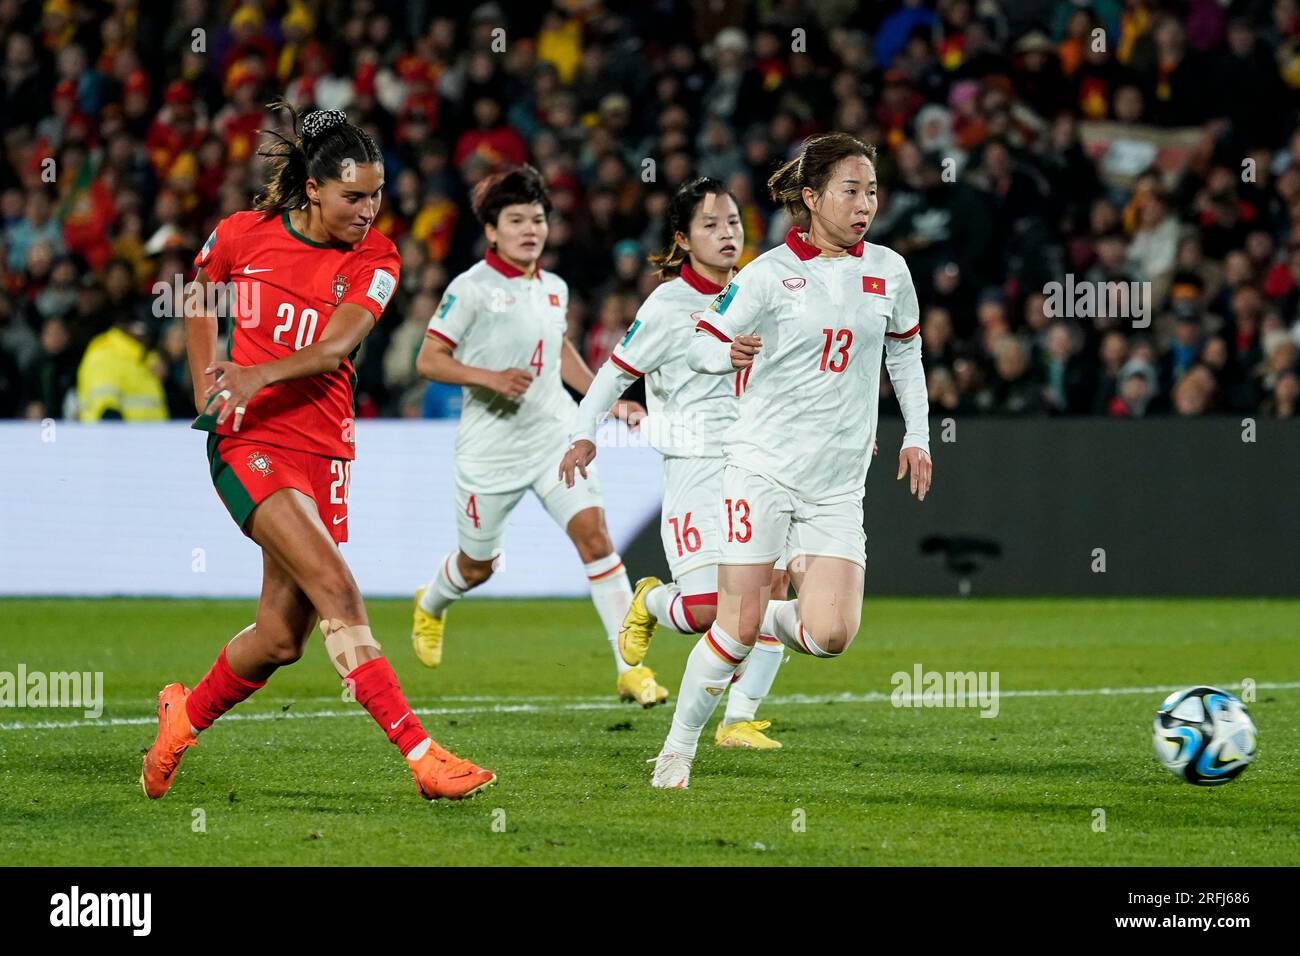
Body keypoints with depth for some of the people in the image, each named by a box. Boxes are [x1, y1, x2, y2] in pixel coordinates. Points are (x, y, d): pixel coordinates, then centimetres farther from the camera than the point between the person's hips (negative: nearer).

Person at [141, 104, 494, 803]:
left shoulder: (374, 259, -3)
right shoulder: (243, 235, -4)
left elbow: (333, 349, -17)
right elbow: (200, 296, 18)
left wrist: (260, 374, -34)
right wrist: (205, 390, 9)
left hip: (323, 450, 4)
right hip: (248, 441, -4)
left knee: (281, 639, 7)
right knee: (337, 590, -21)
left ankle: (184, 718, 35)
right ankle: (420, 756, -26)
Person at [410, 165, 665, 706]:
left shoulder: (555, 289, 8)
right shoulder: (472, 288, -11)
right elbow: (428, 360, -12)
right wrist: (489, 378, -26)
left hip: (554, 438, 4)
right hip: (490, 449, -4)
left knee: (593, 532, -16)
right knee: (478, 565, 13)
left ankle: (630, 668, -16)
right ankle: (430, 607, 50)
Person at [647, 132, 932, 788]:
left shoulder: (888, 271, 7)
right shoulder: (770, 273, -4)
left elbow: (905, 350, 24)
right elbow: (700, 341, -1)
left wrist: (916, 437, 18)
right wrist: (726, 354, -24)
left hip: (838, 485, 3)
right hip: (762, 467, -3)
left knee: (831, 637, -13)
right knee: (737, 625, -9)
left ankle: (791, 600, 21)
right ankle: (677, 751, 7)